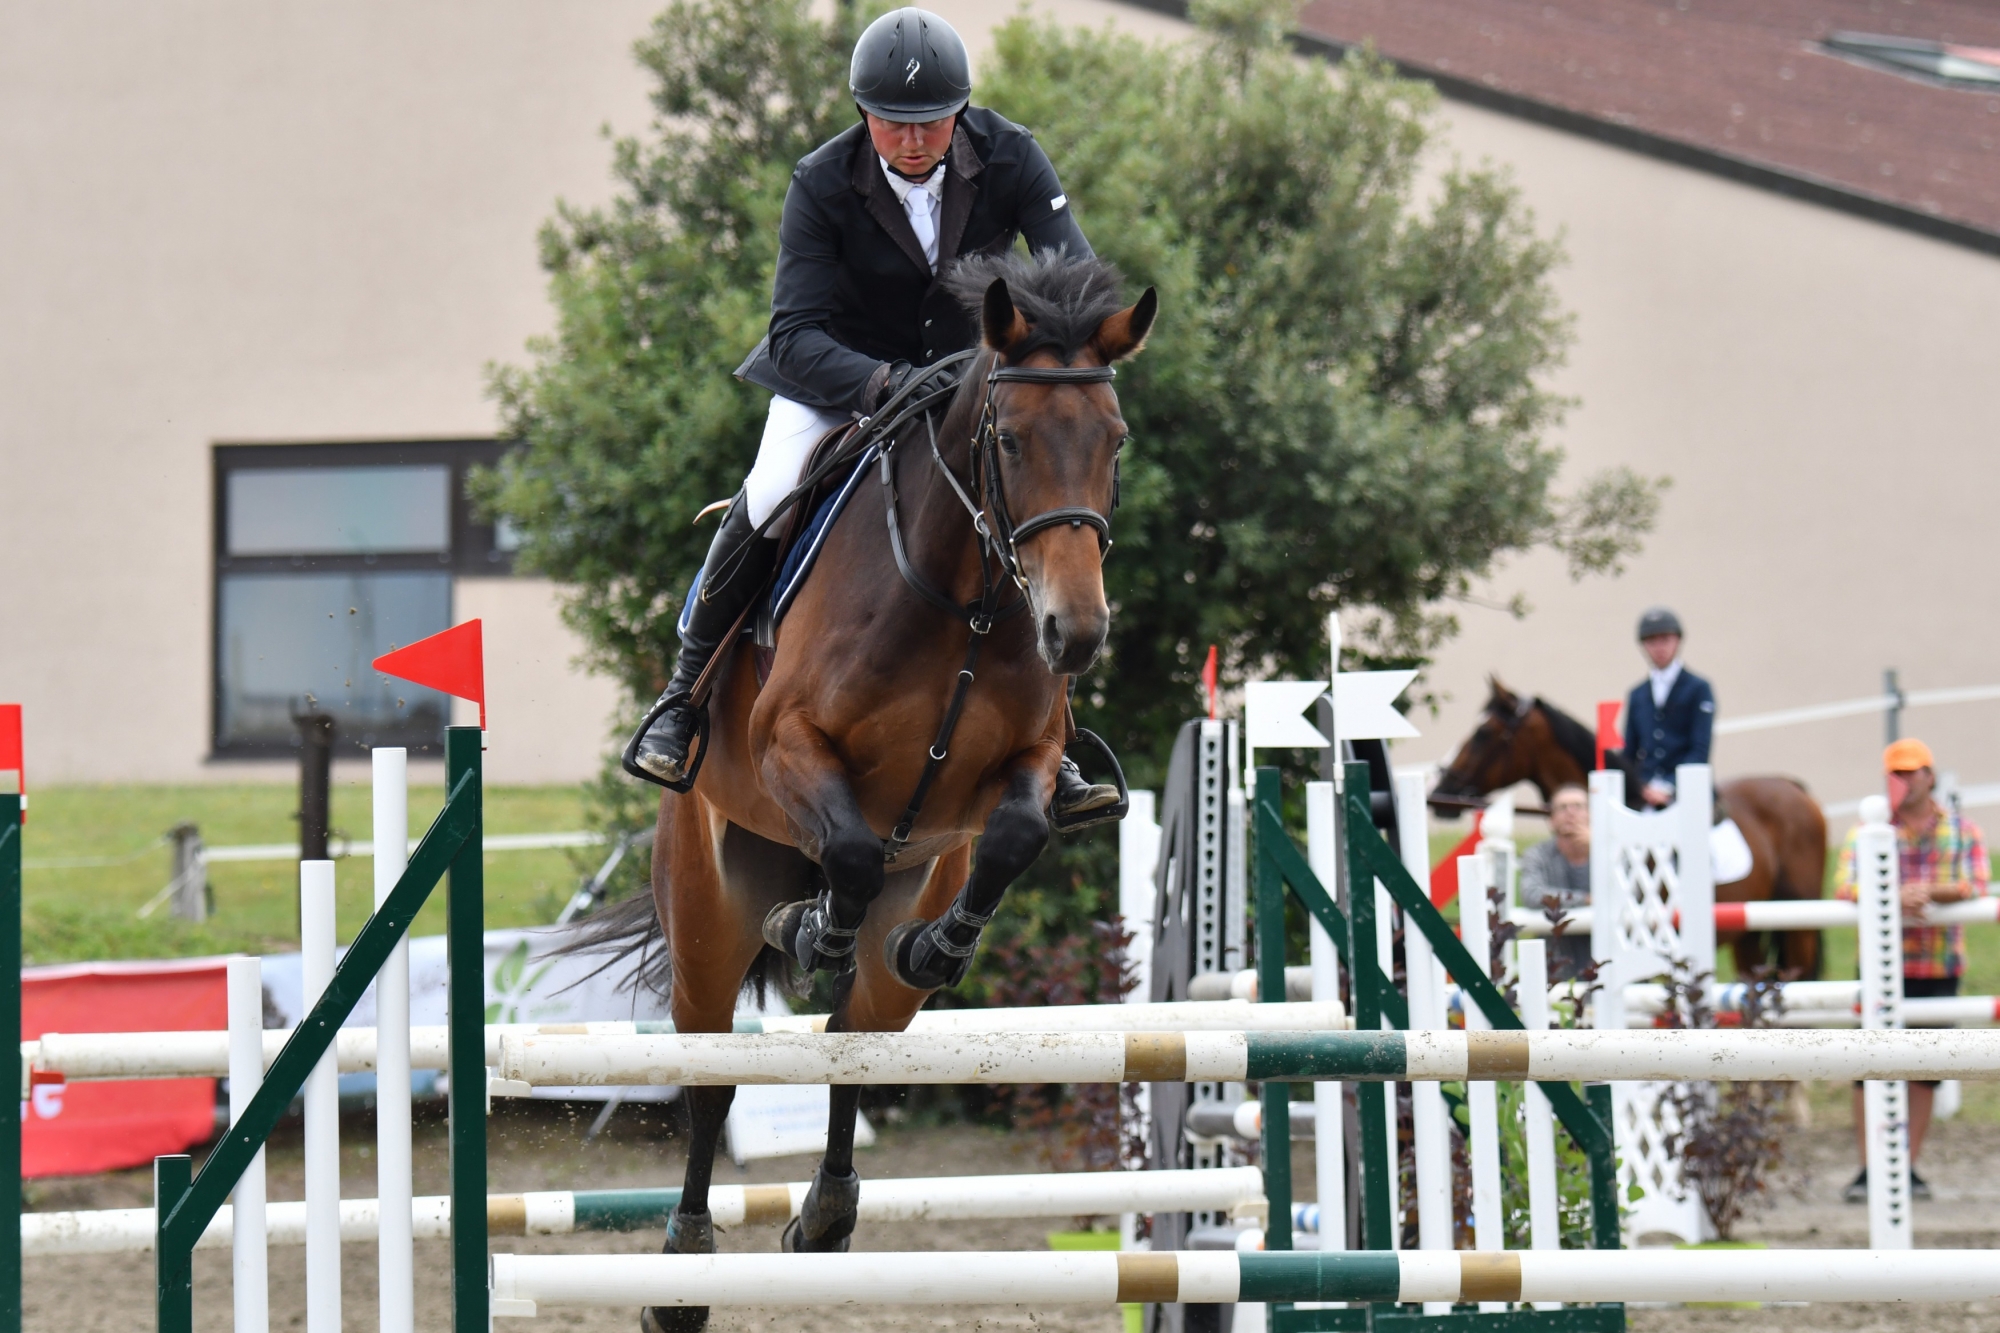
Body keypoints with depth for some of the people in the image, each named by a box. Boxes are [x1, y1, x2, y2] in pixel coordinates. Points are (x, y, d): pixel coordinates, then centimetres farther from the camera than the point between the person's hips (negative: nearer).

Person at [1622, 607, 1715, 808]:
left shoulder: (1698, 689, 3)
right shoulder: (1637, 696, 17)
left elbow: (1700, 750, -5)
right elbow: (1629, 752, 14)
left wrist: (1668, 788, -16)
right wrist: (1643, 788, -5)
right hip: (1645, 797, 3)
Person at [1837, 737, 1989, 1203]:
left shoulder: (1962, 832, 7)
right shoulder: (1866, 833, 4)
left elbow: (1976, 886, -6)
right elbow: (1845, 888, -10)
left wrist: (1933, 892, -24)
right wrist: (1893, 897, -28)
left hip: (1940, 967, 1)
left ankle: (1908, 1168, 13)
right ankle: (1867, 1170, -2)